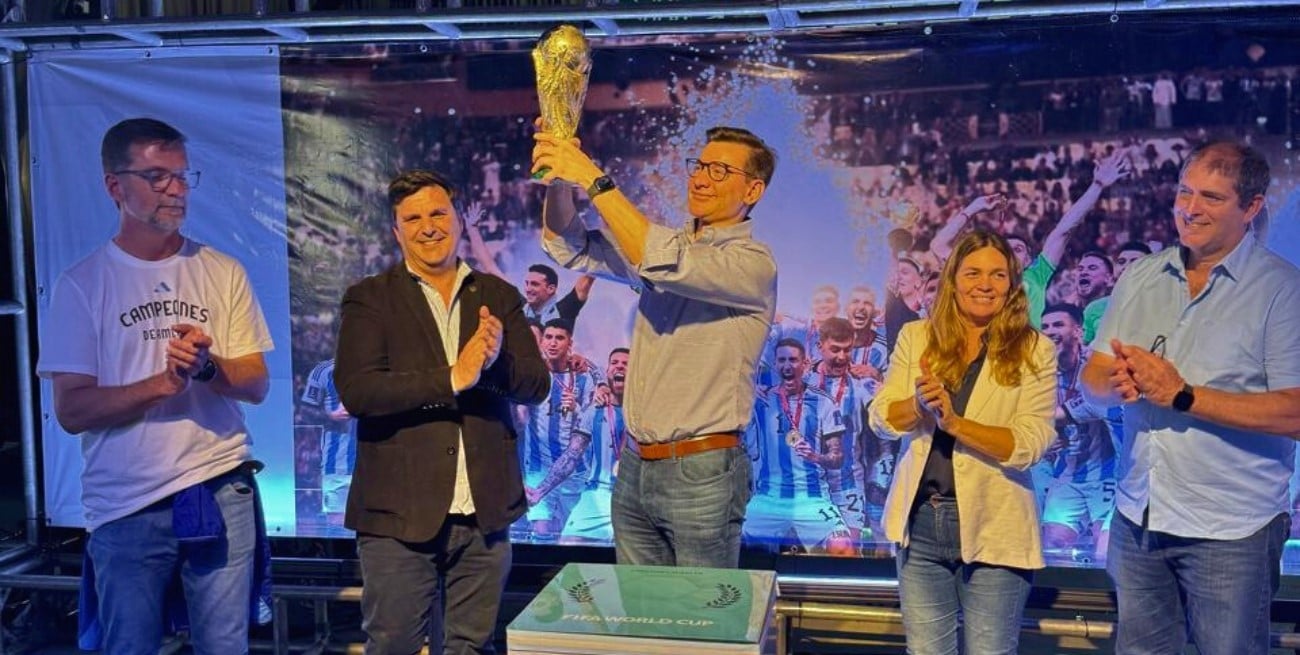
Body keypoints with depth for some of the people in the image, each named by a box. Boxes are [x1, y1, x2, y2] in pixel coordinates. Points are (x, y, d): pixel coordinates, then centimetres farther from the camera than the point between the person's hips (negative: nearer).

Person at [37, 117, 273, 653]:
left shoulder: (223, 271, 5)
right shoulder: (81, 284, 0)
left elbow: (256, 386, 4)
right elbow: (71, 410, -5)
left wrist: (207, 367, -17)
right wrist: (163, 383, -19)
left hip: (222, 490, 2)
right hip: (126, 506, -1)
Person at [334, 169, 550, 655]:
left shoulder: (499, 296, 9)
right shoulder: (370, 298, 1)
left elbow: (536, 384, 2)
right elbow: (356, 390, -13)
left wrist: (495, 361, -20)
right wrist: (452, 378, -21)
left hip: (485, 512, 3)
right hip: (399, 512, -2)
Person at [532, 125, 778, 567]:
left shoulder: (753, 263, -10)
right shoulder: (666, 245, 11)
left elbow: (666, 264, -27)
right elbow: (568, 246, 6)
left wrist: (594, 181, -25)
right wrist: (558, 179, -12)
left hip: (701, 472, -6)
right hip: (634, 465, 6)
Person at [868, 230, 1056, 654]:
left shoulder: (1034, 352, -4)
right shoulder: (916, 337, 4)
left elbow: (1029, 445, -13)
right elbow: (880, 419, -1)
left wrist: (954, 422, -25)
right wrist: (919, 405, -22)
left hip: (993, 530, -2)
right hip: (920, 523, 3)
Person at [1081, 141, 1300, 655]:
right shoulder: (1140, 276, 6)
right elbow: (1092, 378, 6)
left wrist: (1182, 395, -22)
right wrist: (1118, 383, -16)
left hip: (1230, 532, -4)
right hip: (1136, 517, 4)